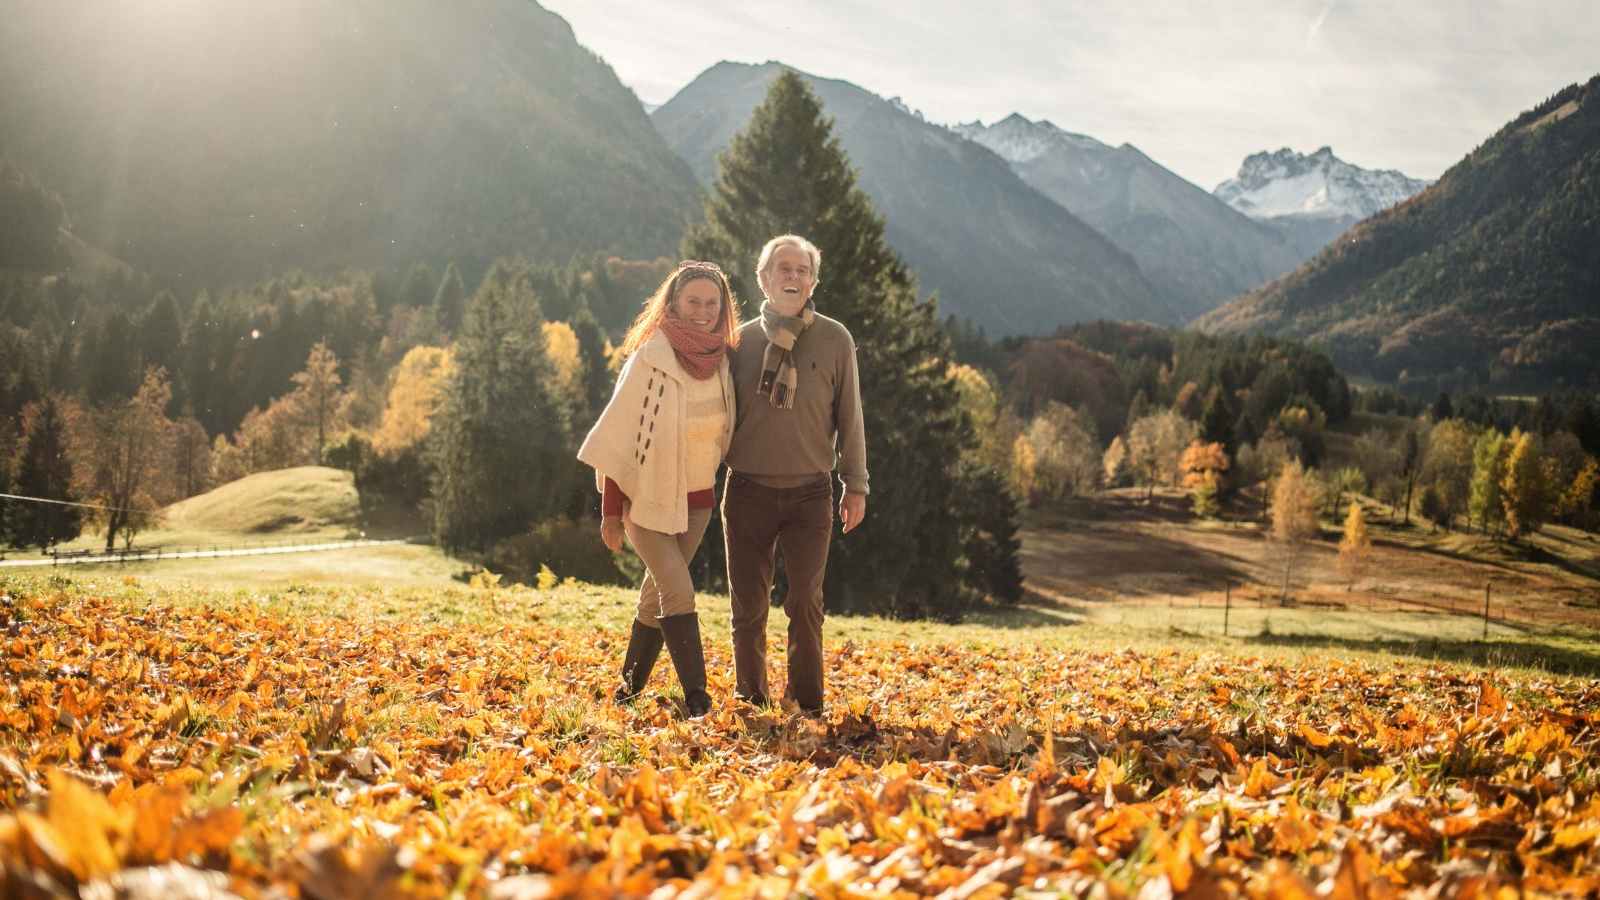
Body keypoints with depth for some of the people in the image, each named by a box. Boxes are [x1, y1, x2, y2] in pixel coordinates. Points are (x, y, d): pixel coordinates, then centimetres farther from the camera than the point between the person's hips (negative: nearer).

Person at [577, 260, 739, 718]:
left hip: (695, 499, 5)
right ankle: (697, 698, -9)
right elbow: (619, 434, -13)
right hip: (647, 497, -5)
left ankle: (630, 688, 28)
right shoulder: (651, 358, -17)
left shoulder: (722, 360, -3)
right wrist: (611, 509, -12)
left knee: (659, 591, 13)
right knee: (679, 591, -14)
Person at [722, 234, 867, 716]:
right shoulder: (742, 340, 5)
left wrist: (855, 485, 2)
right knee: (749, 604, 7)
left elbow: (849, 417, 4)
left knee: (805, 603, -3)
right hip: (747, 491, 2)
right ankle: (750, 700, 20)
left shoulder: (835, 340, 1)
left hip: (810, 494, -1)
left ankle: (806, 703, 10)